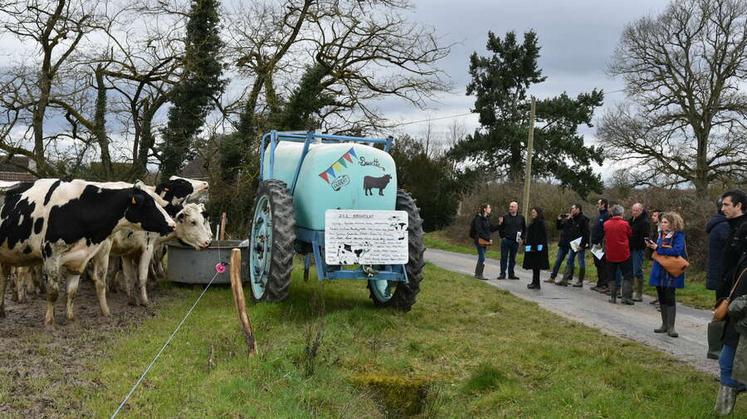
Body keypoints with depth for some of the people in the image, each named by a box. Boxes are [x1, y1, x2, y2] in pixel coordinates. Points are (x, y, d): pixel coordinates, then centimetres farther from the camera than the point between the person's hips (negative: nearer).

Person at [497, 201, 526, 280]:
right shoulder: (505, 217, 2)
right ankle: (502, 274, 4)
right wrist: (502, 237, 2)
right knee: (504, 257, -1)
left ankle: (511, 274, 16)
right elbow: (501, 228, 10)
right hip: (505, 240, -1)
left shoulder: (521, 218, 5)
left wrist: (522, 238, 6)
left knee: (513, 258, 8)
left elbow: (524, 229, 14)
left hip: (515, 241, 1)